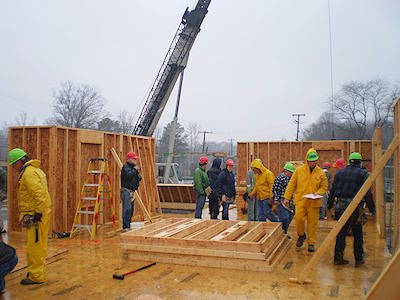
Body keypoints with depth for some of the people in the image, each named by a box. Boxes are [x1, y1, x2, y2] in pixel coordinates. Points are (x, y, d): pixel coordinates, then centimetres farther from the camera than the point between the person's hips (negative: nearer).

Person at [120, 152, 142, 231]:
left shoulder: (134, 167, 17)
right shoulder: (126, 167, -10)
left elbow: (136, 179, 25)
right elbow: (128, 175, -29)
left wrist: (139, 177, 4)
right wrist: (135, 170, -17)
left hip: (132, 191, 9)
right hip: (126, 190, -9)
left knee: (131, 209, 11)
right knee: (127, 208, -13)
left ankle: (128, 225, 18)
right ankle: (125, 227, -10)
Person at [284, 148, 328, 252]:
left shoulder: (320, 173, 2)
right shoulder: (299, 170, 1)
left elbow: (324, 186, 11)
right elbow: (291, 184, 5)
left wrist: (318, 193, -9)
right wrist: (287, 197, 2)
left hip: (314, 202, 0)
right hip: (300, 200, 0)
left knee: (312, 223, 4)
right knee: (299, 219, -8)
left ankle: (311, 243, 17)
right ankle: (301, 235, 21)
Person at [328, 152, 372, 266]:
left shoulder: (339, 173, 10)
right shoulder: (362, 173, -2)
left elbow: (333, 190, 11)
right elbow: (367, 192, -6)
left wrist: (330, 204, 20)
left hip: (340, 205, 3)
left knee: (341, 232, 10)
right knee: (358, 233, 11)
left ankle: (338, 258, 11)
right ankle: (359, 259, 19)